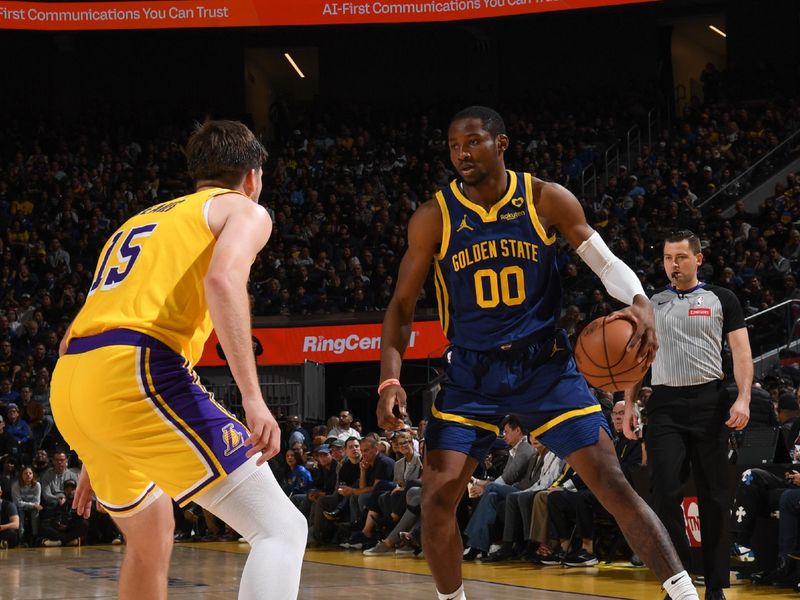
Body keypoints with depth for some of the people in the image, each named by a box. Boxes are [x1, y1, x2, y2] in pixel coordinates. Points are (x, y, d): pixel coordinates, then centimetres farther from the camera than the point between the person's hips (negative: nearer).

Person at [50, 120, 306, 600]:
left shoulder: (140, 220, 35)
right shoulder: (243, 210, 13)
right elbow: (223, 279, -12)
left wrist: (96, 458, 37)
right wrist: (253, 397, -20)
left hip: (68, 384, 8)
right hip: (135, 372, -8)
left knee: (152, 541, 29)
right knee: (281, 529, -9)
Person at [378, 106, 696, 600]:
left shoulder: (548, 200, -8)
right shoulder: (434, 218, -7)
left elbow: (606, 262, -2)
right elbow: (403, 306, -1)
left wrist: (641, 304, -24)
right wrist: (390, 380, -15)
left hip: (545, 364, -1)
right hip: (472, 372, 1)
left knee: (611, 482, -8)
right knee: (437, 498, -10)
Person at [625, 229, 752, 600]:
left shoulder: (721, 299, 6)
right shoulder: (649, 304, 14)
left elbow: (741, 351, 0)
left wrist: (743, 399, -13)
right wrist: (629, 405, 8)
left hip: (709, 402, -2)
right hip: (665, 403, 2)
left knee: (714, 497, 1)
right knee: (666, 494, -8)